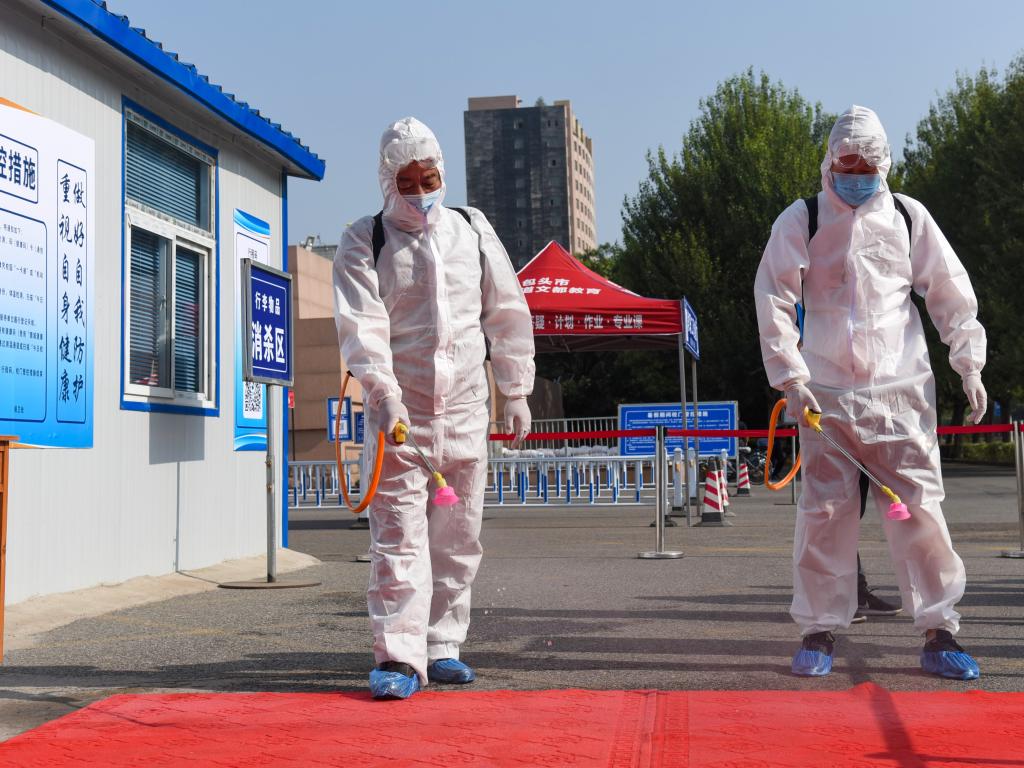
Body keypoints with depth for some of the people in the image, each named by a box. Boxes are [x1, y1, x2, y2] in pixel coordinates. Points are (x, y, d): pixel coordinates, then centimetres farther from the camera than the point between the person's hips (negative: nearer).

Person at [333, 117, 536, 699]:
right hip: (398, 409, -3)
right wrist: (384, 392, -26)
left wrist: (517, 392, 14)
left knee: (458, 535, 8)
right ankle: (400, 656, -8)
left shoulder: (473, 229, 9)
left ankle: (443, 646, 19)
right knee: (399, 532, -10)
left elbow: (508, 313, 14)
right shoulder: (364, 241, 0)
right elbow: (362, 323, -12)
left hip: (465, 409, 3)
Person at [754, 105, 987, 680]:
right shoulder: (800, 221, 3)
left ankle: (939, 631, 4)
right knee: (825, 509, -2)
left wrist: (969, 364, 6)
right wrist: (790, 377, -9)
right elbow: (774, 299, -1)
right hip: (826, 394, -1)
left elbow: (951, 292, 12)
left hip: (901, 390, 1)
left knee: (920, 504, -4)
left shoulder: (908, 217, 8)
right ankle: (820, 630, 9)